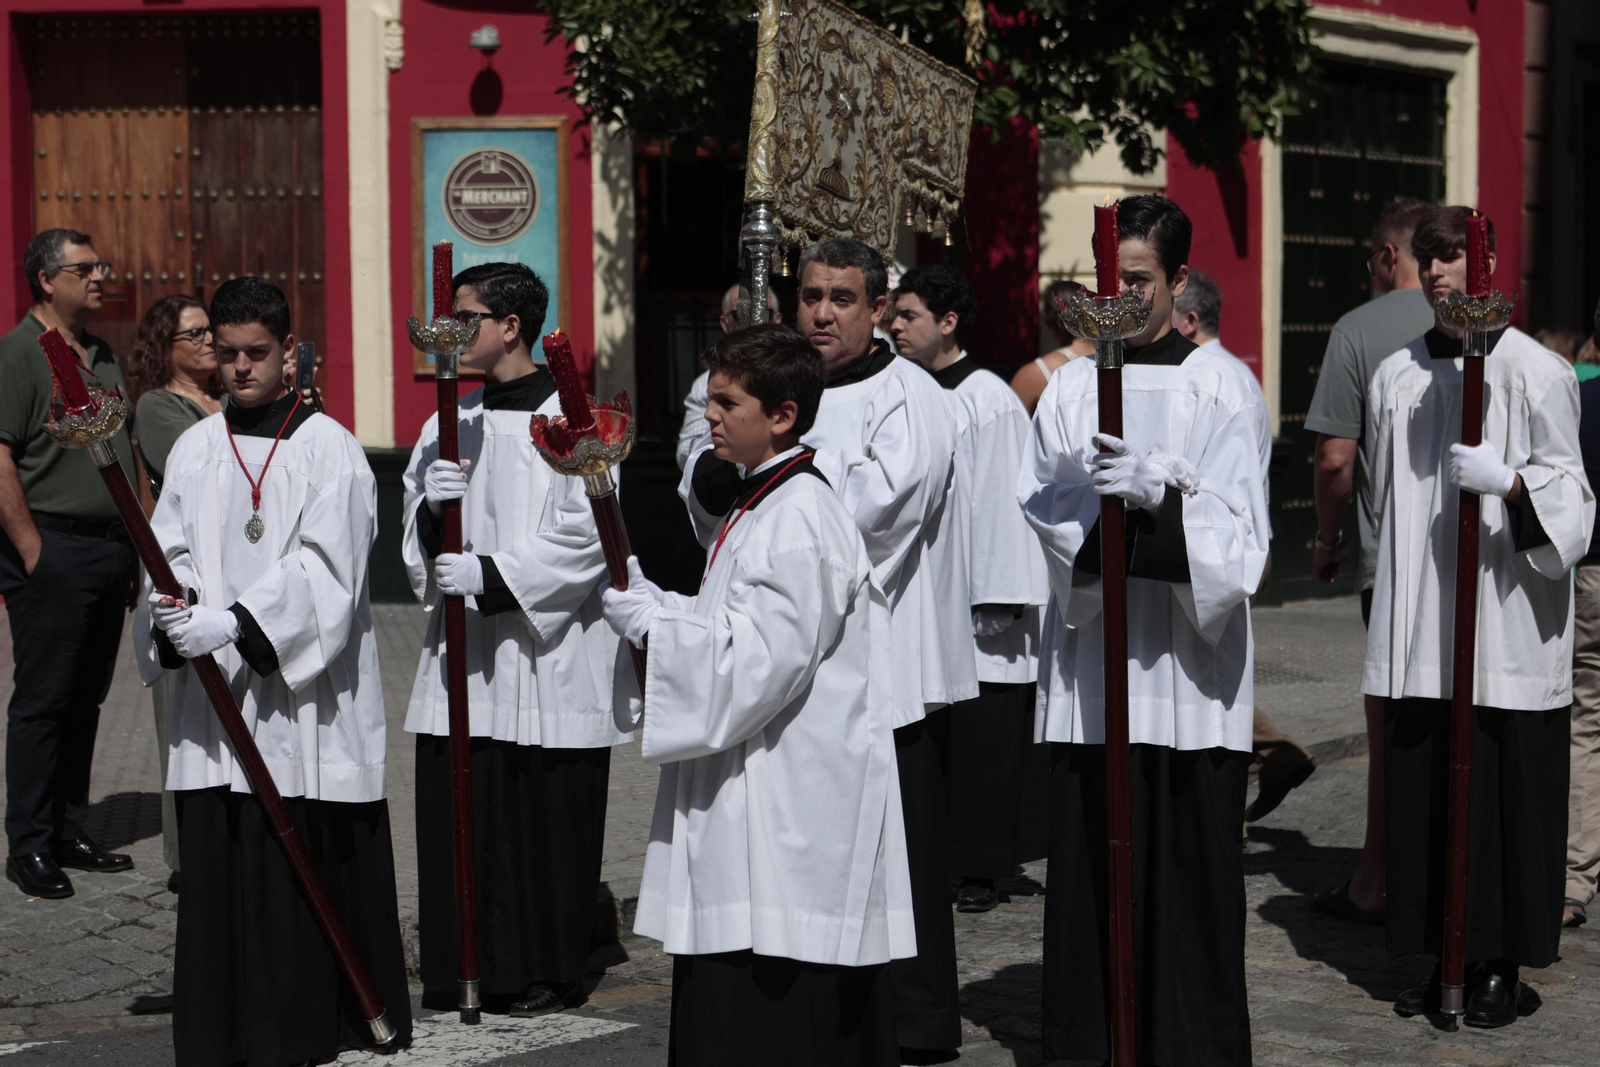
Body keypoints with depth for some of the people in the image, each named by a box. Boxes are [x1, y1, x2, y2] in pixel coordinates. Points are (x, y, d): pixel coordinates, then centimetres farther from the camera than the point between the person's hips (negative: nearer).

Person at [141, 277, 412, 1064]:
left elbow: (324, 570, -12)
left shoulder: (328, 450, -3)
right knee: (219, 857, 3)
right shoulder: (196, 448, 11)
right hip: (213, 699, 4)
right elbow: (169, 552, 7)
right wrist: (175, 613, -15)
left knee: (310, 858, -2)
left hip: (304, 695, -4)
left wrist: (233, 623, -21)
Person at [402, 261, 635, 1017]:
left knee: (544, 819, 0)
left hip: (545, 655, -5)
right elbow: (419, 540, 12)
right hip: (462, 651, 6)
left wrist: (491, 574, -21)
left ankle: (542, 973, 13)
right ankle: (465, 964, 16)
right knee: (458, 811, 5)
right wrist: (431, 506, -10)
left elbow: (583, 541, -13)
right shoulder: (451, 421, 12)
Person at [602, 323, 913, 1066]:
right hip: (753, 803, 11)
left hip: (791, 803, -11)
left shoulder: (799, 521, -17)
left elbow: (755, 665, -21)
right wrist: (646, 597, 8)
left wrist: (645, 621, -12)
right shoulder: (757, 507, 16)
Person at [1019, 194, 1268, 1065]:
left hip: (1187, 664, -3)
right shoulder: (1070, 387, 11)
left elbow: (1238, 530, -7)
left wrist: (1156, 491, -24)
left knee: (1189, 873, -2)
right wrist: (1111, 495, -15)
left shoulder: (1220, 386, 2)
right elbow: (1036, 505, 3)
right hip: (1088, 660, 3)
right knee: (1086, 870, 3)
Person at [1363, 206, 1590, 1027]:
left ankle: (1498, 965, 9)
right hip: (1416, 631, 4)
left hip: (1507, 627, -4)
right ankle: (1438, 956, 15)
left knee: (1504, 794, -1)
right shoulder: (1395, 376, 11)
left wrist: (1509, 481, -25)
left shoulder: (1533, 370, -3)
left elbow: (1569, 488, -5)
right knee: (1420, 795, 5)